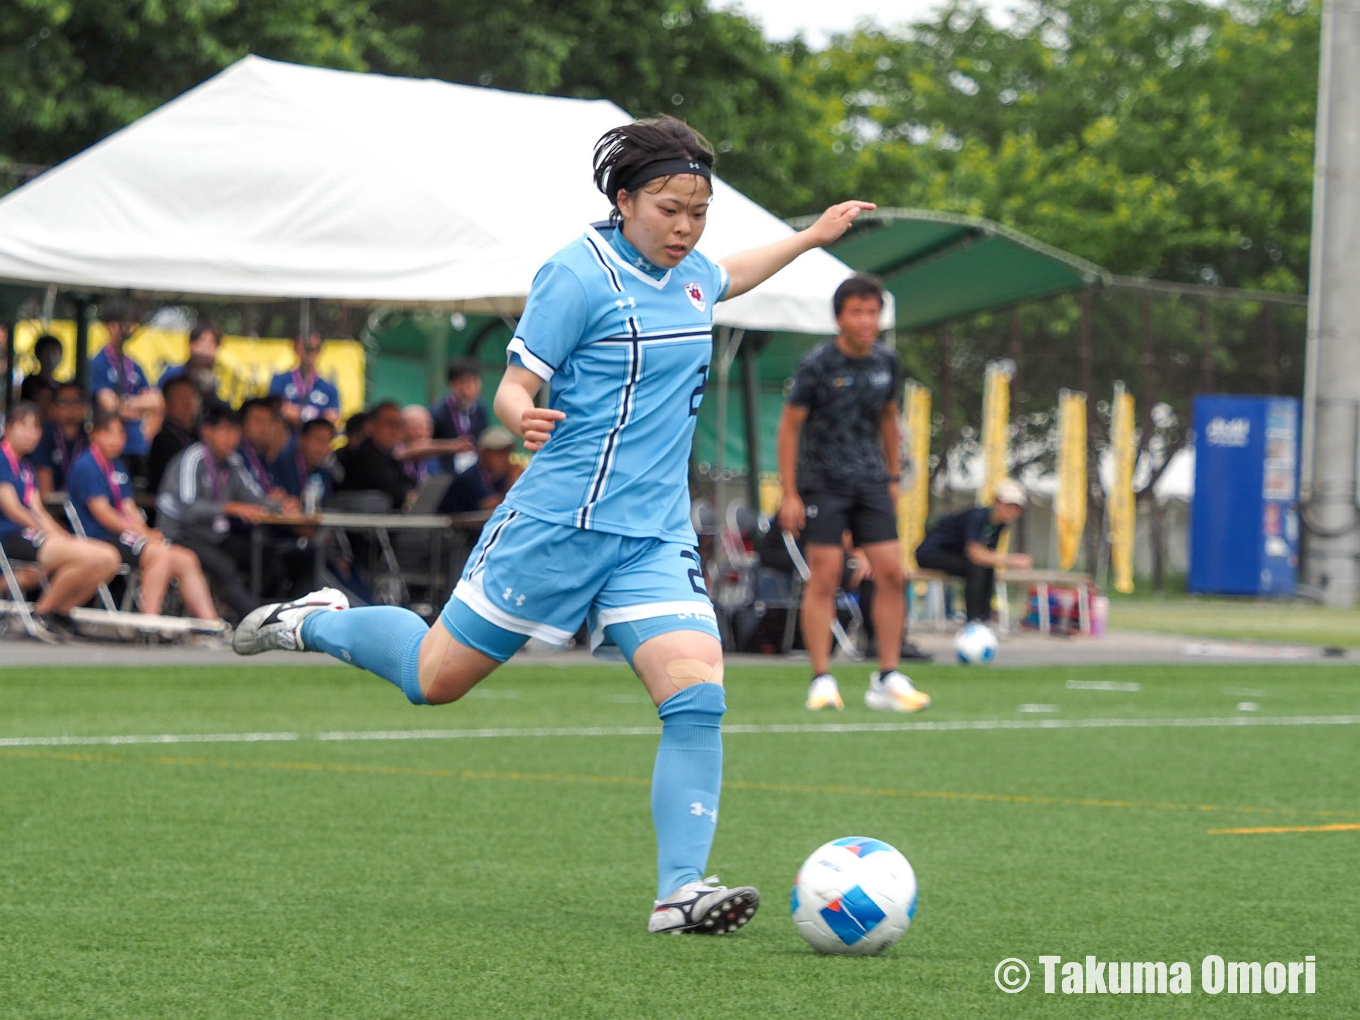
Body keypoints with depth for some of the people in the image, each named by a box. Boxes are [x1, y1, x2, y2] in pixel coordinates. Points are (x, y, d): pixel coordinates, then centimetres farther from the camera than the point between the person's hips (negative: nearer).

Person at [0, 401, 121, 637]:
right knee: (86, 556, -29)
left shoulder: (25, 465, 22)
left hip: (33, 536, 9)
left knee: (108, 559, -4)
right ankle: (42, 611, -14)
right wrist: (48, 532, -11)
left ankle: (61, 610, -1)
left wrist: (59, 534, -2)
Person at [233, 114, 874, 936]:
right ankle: (315, 623, 33)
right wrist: (523, 419, -32)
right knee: (435, 679, 4)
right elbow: (514, 385, -11)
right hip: (562, 520, -6)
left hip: (657, 536, 6)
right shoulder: (580, 274, -11)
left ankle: (681, 891, -14)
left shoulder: (689, 275, 11)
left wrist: (812, 238, 37)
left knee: (698, 697, -15)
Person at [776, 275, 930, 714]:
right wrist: (789, 493, -8)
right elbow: (789, 425, -4)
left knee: (891, 574, -4)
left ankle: (887, 680, 2)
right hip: (823, 483, -4)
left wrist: (893, 478, 18)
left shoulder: (886, 361, 5)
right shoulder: (817, 364, -9)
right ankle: (822, 681, -4)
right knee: (824, 577, -8)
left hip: (871, 482, 4)